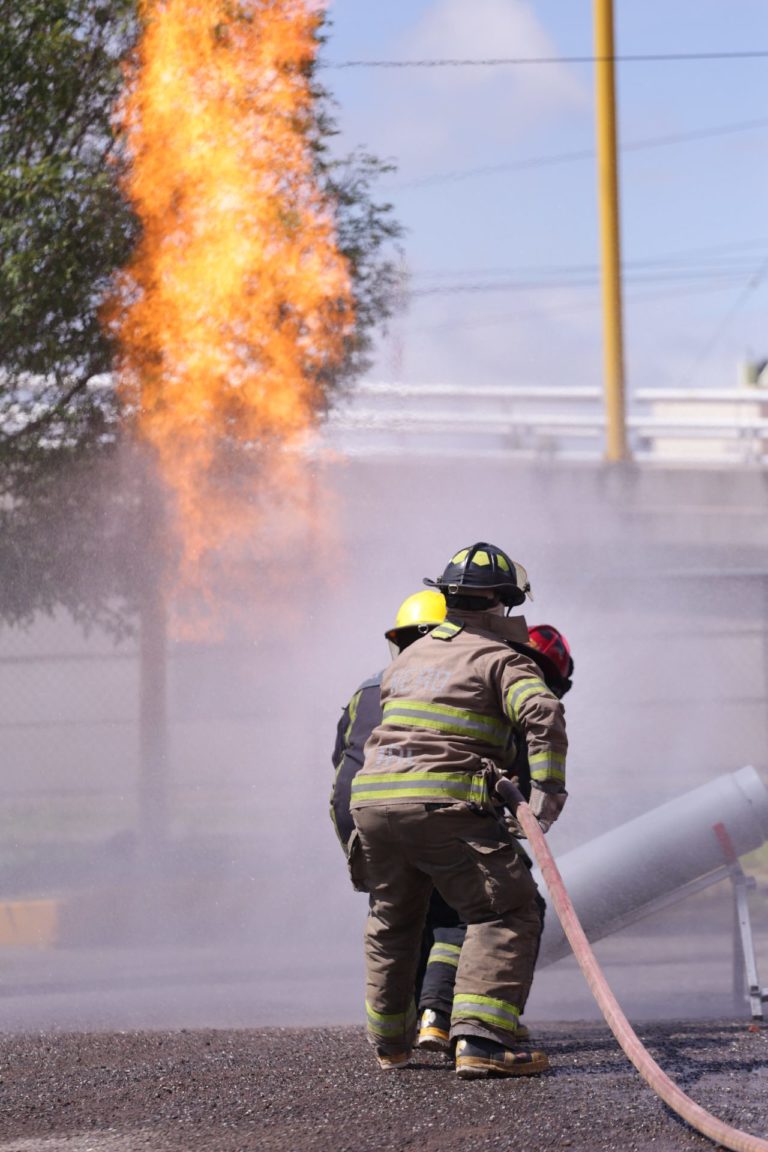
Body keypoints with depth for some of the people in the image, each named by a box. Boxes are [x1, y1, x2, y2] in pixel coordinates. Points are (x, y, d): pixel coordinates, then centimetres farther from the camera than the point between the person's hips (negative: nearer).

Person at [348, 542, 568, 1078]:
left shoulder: (407, 659, 24)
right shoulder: (500, 661, 2)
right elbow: (543, 714, -16)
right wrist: (548, 790, -12)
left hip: (374, 799, 7)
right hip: (443, 807, -7)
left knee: (392, 922, 25)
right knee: (509, 913, -3)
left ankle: (391, 1042, 38)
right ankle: (480, 1039, -19)